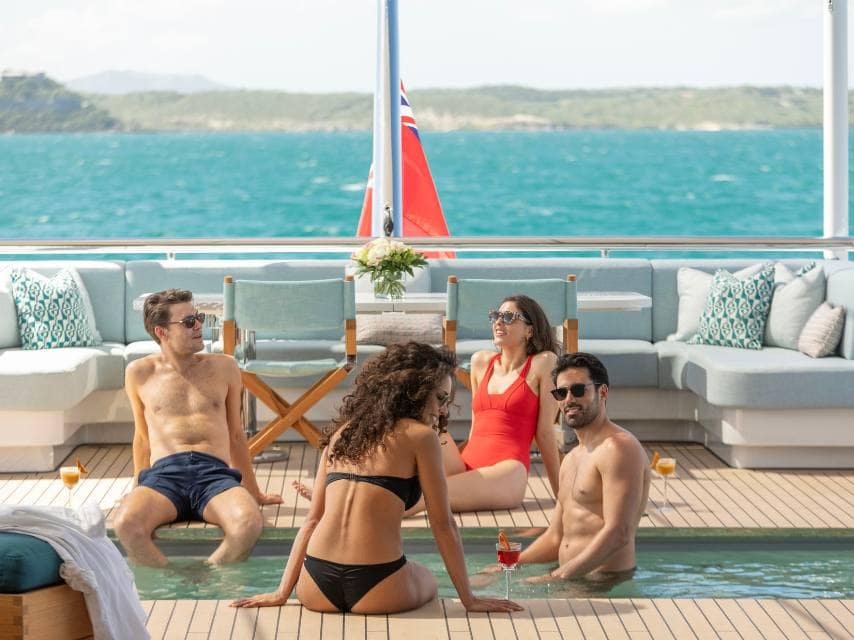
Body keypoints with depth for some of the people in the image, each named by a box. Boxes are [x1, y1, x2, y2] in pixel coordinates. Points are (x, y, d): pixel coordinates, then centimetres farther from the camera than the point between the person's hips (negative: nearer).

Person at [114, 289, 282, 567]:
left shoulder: (223, 367, 20)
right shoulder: (140, 373, 17)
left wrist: (254, 492, 30)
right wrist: (139, 491, 23)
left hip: (215, 474, 1)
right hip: (163, 473, -1)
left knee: (249, 524, -36)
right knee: (126, 524, -37)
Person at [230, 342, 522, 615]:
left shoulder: (341, 433, 16)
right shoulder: (420, 436, 1)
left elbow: (312, 519, 15)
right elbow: (443, 524, 2)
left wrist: (282, 592, 15)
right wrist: (469, 599, 8)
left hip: (316, 587, 4)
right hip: (376, 587, -4)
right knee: (427, 581, 31)